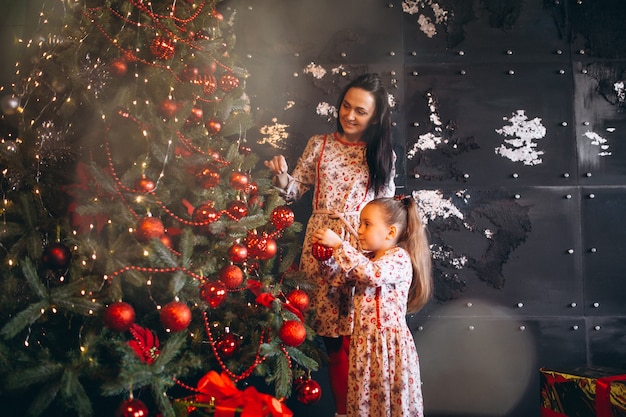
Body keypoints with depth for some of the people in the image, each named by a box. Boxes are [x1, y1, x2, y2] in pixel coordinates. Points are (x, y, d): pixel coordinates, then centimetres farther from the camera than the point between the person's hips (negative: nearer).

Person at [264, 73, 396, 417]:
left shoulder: (382, 154, 6)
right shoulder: (319, 145, 7)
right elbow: (296, 191, 7)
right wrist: (281, 176, -13)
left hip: (362, 248, -1)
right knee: (331, 336, 5)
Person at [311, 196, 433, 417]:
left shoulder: (400, 257, -12)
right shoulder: (366, 258, 11)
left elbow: (373, 273, -29)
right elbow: (340, 278, 15)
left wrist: (338, 244, -25)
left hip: (390, 342, -7)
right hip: (363, 341, 7)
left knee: (392, 399, 3)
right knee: (362, 397, 12)